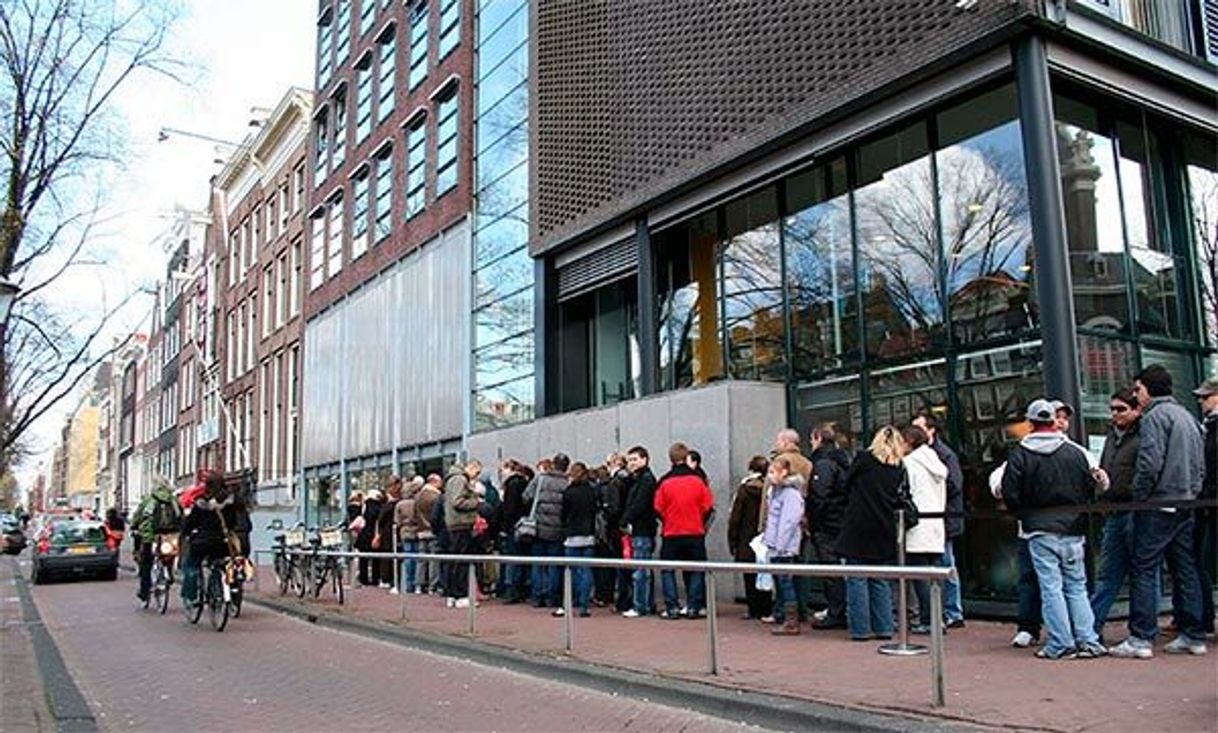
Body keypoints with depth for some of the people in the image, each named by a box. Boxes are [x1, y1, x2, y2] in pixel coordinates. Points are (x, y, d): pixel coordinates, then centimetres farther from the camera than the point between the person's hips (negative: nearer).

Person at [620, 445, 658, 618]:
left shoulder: (647, 479, -11)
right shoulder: (638, 479, 19)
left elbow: (639, 505, -18)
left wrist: (625, 522, -10)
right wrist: (626, 522, 6)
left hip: (642, 531, -10)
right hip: (639, 531, 10)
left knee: (640, 572, -7)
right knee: (644, 571, 13)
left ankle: (640, 607, -3)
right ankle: (647, 604, 19)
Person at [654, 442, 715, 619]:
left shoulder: (664, 482, -9)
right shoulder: (698, 480, -6)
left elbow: (658, 509, -4)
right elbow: (708, 507, -1)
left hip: (671, 533, -1)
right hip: (696, 532, 1)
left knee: (667, 570, 10)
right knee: (695, 570, 11)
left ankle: (672, 608, 5)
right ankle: (694, 607, 9)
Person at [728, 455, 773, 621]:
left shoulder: (744, 489, -9)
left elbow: (735, 518, -7)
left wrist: (732, 540, 1)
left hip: (747, 541, -2)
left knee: (750, 576, 6)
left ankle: (754, 610, 7)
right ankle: (766, 610, 14)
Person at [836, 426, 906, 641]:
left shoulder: (863, 458, -3)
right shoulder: (899, 467, 4)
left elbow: (847, 485, 7)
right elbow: (899, 500, 8)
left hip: (858, 528, -3)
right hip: (884, 529, 3)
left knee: (857, 579, 2)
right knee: (881, 581, 12)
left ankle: (860, 628, 3)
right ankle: (883, 628, 14)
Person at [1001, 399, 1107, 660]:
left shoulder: (1019, 454, -6)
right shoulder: (1075, 452, 1)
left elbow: (1010, 494, -7)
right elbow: (1090, 489, 7)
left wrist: (1024, 512, 12)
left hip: (1040, 531, -3)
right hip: (1073, 530, 3)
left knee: (1051, 588, 0)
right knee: (1077, 586, 11)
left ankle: (1060, 644, 1)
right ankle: (1088, 641, 9)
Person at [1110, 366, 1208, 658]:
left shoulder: (1155, 415, -11)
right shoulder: (1188, 416, 17)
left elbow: (1150, 463, -20)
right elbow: (1201, 464, 19)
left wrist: (1138, 497, -10)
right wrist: (1192, 493, 19)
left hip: (1159, 504, -9)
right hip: (1186, 505, 9)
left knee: (1144, 570, -6)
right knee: (1185, 569, 12)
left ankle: (1141, 639, -8)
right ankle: (1193, 636, 15)